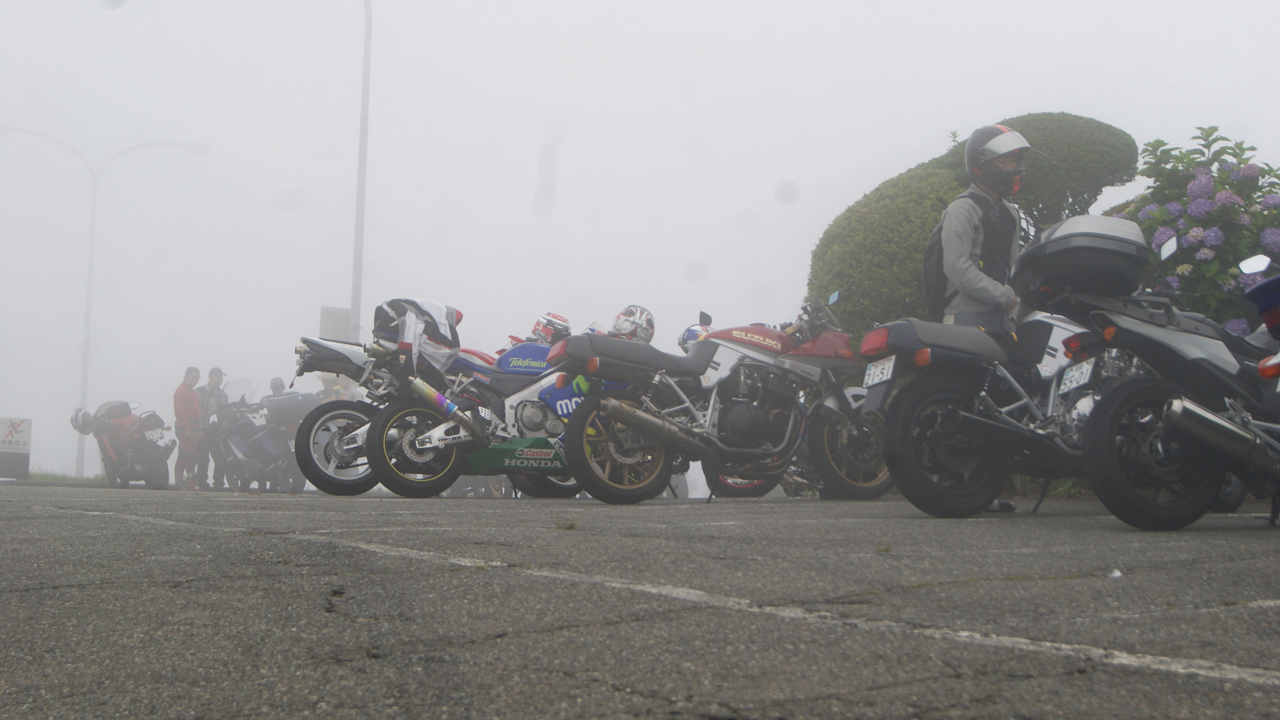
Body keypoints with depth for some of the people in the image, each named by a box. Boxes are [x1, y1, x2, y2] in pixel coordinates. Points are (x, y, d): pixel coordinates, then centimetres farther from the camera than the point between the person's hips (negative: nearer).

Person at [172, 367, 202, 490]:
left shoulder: (191, 391, 21)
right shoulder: (182, 390, -10)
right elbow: (180, 410, -18)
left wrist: (197, 429, 24)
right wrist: (186, 429, -23)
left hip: (190, 428, 10)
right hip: (185, 428, -10)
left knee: (183, 456, 13)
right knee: (190, 456, -14)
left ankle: (178, 482, 18)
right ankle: (191, 484, -17)